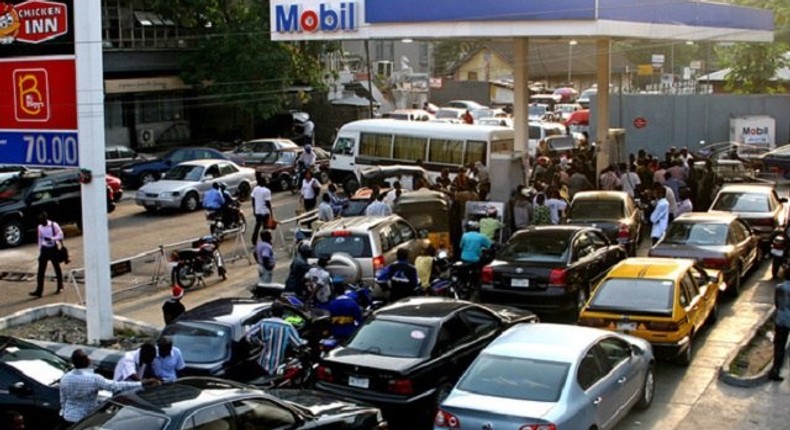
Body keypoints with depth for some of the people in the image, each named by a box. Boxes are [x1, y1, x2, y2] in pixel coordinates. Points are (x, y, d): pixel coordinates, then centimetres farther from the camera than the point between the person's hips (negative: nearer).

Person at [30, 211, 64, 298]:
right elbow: (40, 239, 12)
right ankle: (39, 291, -6)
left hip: (53, 249, -4)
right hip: (44, 249, 4)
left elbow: (60, 235, -14)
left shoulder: (54, 225, -11)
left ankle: (60, 287, 28)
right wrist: (40, 251, 11)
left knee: (57, 268, 10)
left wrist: (51, 238, -29)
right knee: (41, 270, -4)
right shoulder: (40, 227, 3)